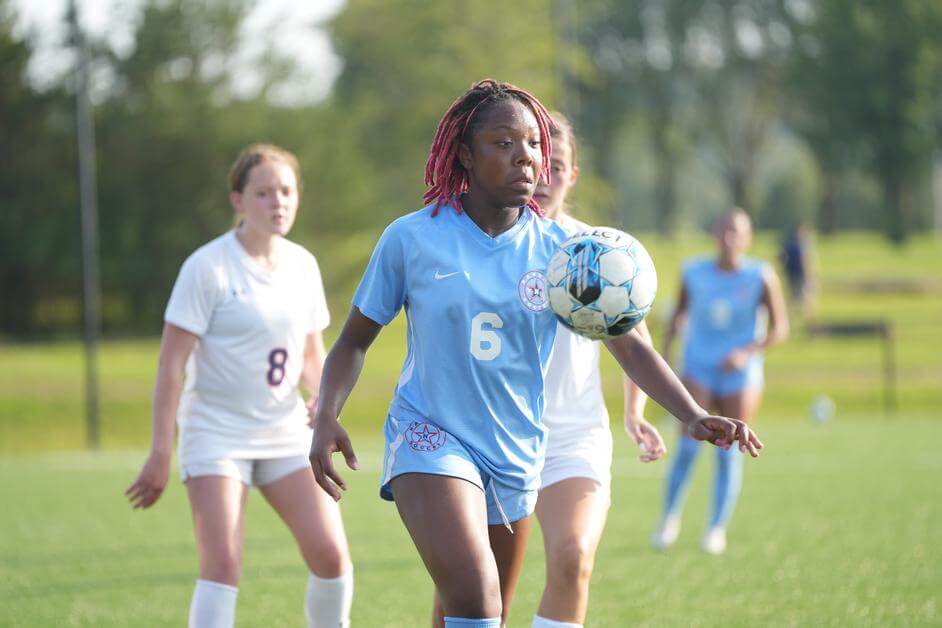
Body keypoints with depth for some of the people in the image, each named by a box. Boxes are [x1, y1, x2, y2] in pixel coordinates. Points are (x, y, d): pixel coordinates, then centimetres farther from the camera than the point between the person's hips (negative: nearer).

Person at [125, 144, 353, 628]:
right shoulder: (208, 267, -11)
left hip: (285, 432, 5)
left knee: (331, 553, -5)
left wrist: (323, 398, -3)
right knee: (223, 565, -16)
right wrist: (161, 451, -15)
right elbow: (171, 364, -12)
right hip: (216, 433, -5)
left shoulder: (302, 265, 7)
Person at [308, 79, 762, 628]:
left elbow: (630, 345, -1)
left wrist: (695, 417, -15)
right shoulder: (413, 238, -7)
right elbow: (354, 340, 3)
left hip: (516, 454, 4)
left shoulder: (559, 248, -2)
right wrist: (327, 418, -14)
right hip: (430, 439, -4)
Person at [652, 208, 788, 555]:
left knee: (729, 452, 0)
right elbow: (679, 314, 14)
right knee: (688, 445, -10)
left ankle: (717, 529, 12)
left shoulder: (761, 277, -8)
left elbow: (779, 327, -4)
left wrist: (748, 352, -18)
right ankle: (670, 519, 7)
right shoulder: (694, 274, -2)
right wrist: (665, 354, 7)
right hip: (698, 370, 1)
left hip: (740, 375, -1)